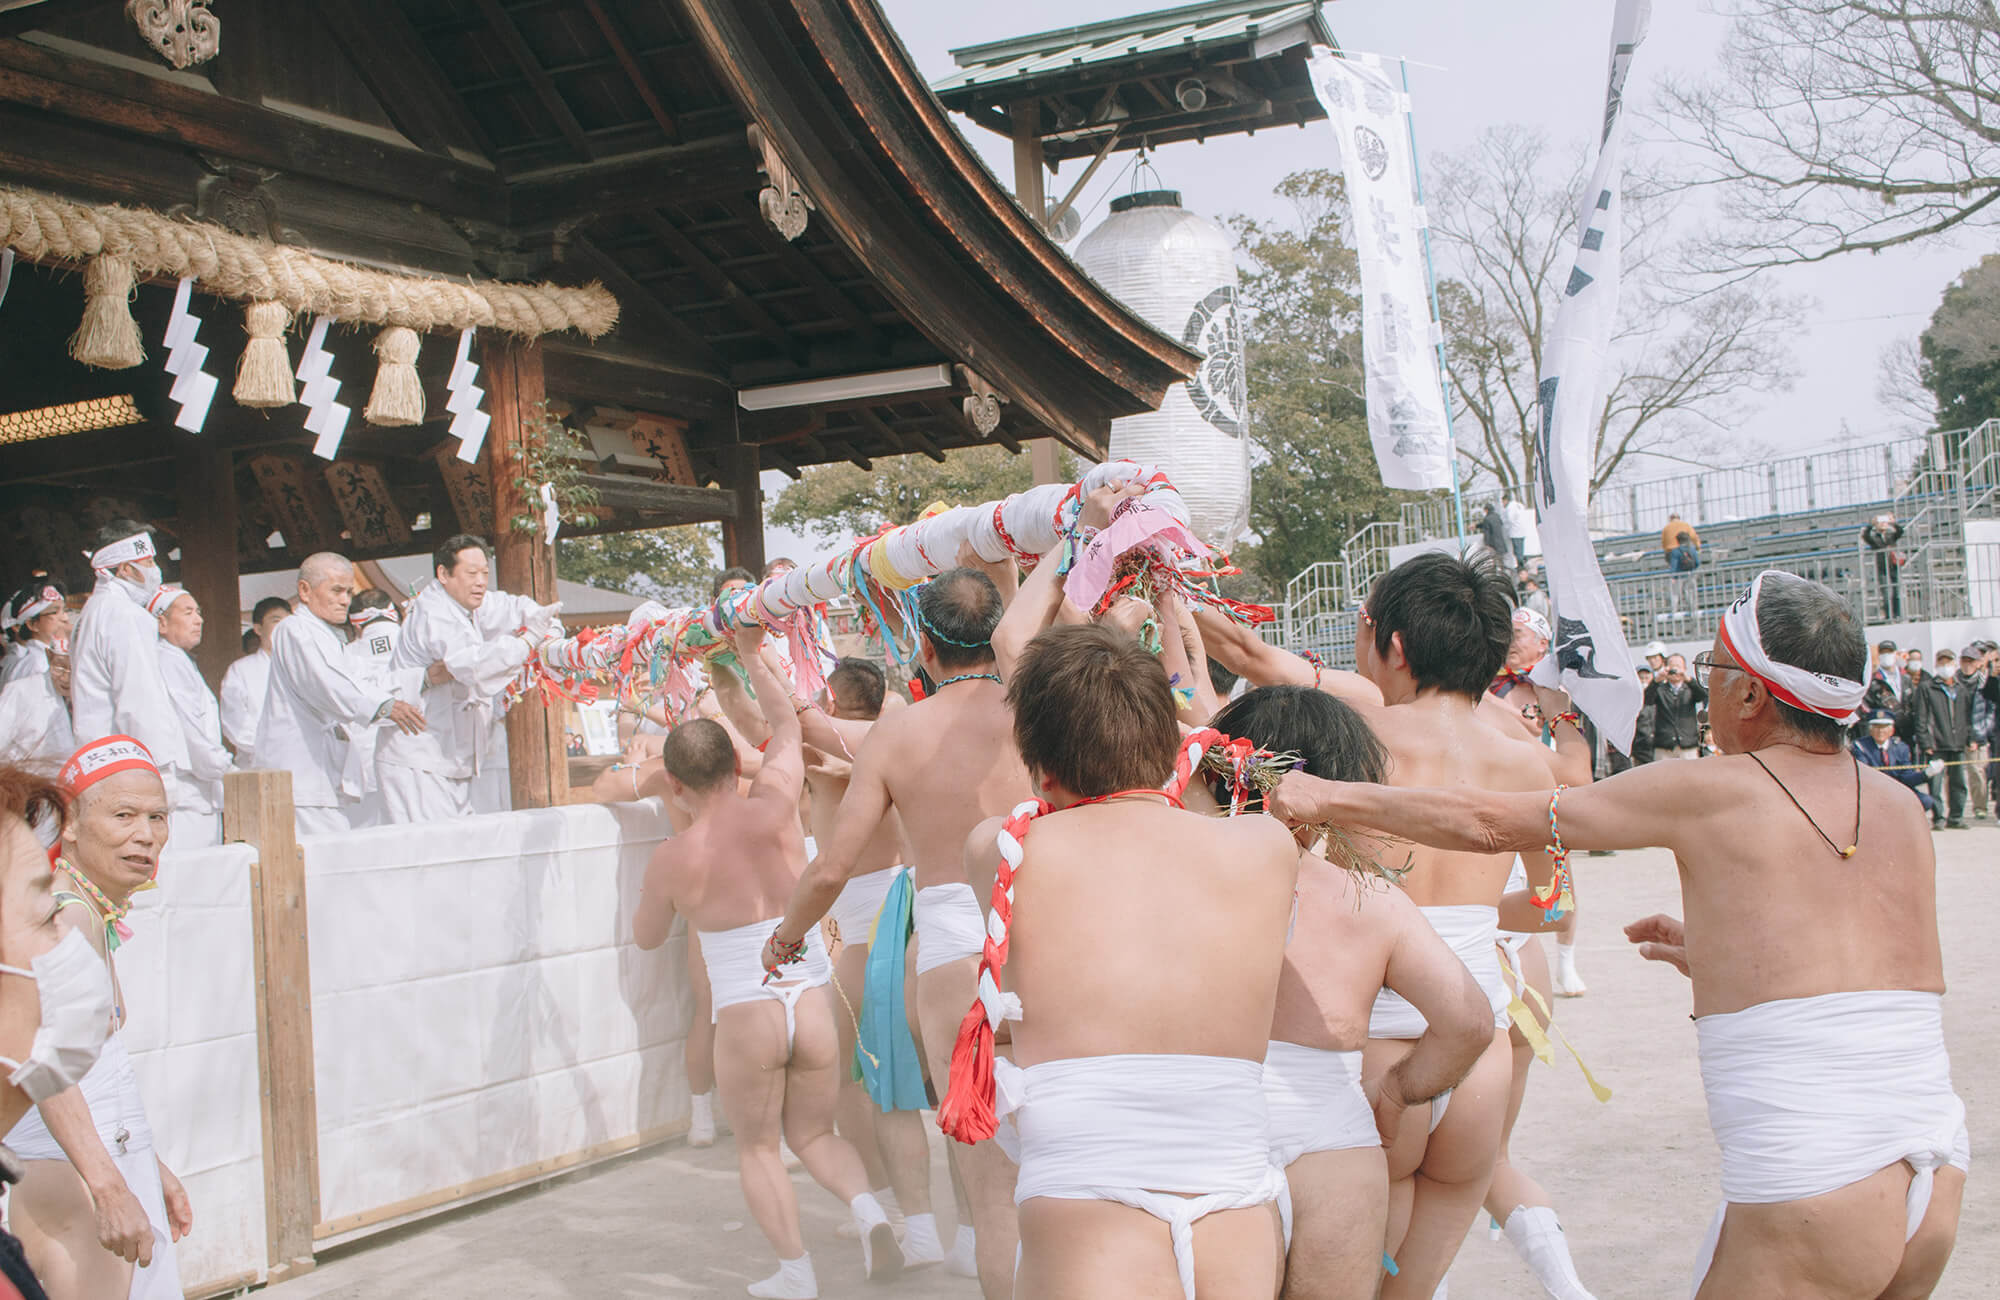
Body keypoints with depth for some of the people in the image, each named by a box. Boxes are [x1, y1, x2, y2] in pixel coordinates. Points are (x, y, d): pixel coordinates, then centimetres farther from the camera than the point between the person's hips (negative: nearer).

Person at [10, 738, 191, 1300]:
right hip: (66, 1181, -10)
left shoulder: (96, 915, 12)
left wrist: (149, 1166, 27)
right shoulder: (66, 913, -17)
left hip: (112, 1169, 10)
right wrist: (109, 1186, -40)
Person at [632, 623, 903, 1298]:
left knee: (757, 1146, 18)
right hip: (815, 1004, 3)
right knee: (815, 1133, 22)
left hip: (745, 1014, -2)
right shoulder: (773, 809, -4)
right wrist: (751, 655, 25)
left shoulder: (671, 859, -6)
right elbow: (785, 724, 15)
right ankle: (867, 1207, -4)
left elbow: (646, 937, 13)